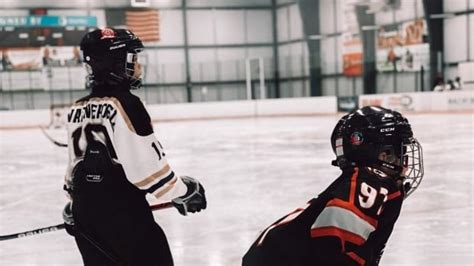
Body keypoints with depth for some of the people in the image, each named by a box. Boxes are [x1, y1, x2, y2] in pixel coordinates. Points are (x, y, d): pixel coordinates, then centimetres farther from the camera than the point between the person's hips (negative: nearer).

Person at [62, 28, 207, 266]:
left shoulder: (77, 109, 8)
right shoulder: (125, 104, -16)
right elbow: (146, 164, -20)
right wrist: (181, 192, -7)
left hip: (85, 212, 8)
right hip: (122, 213, -8)